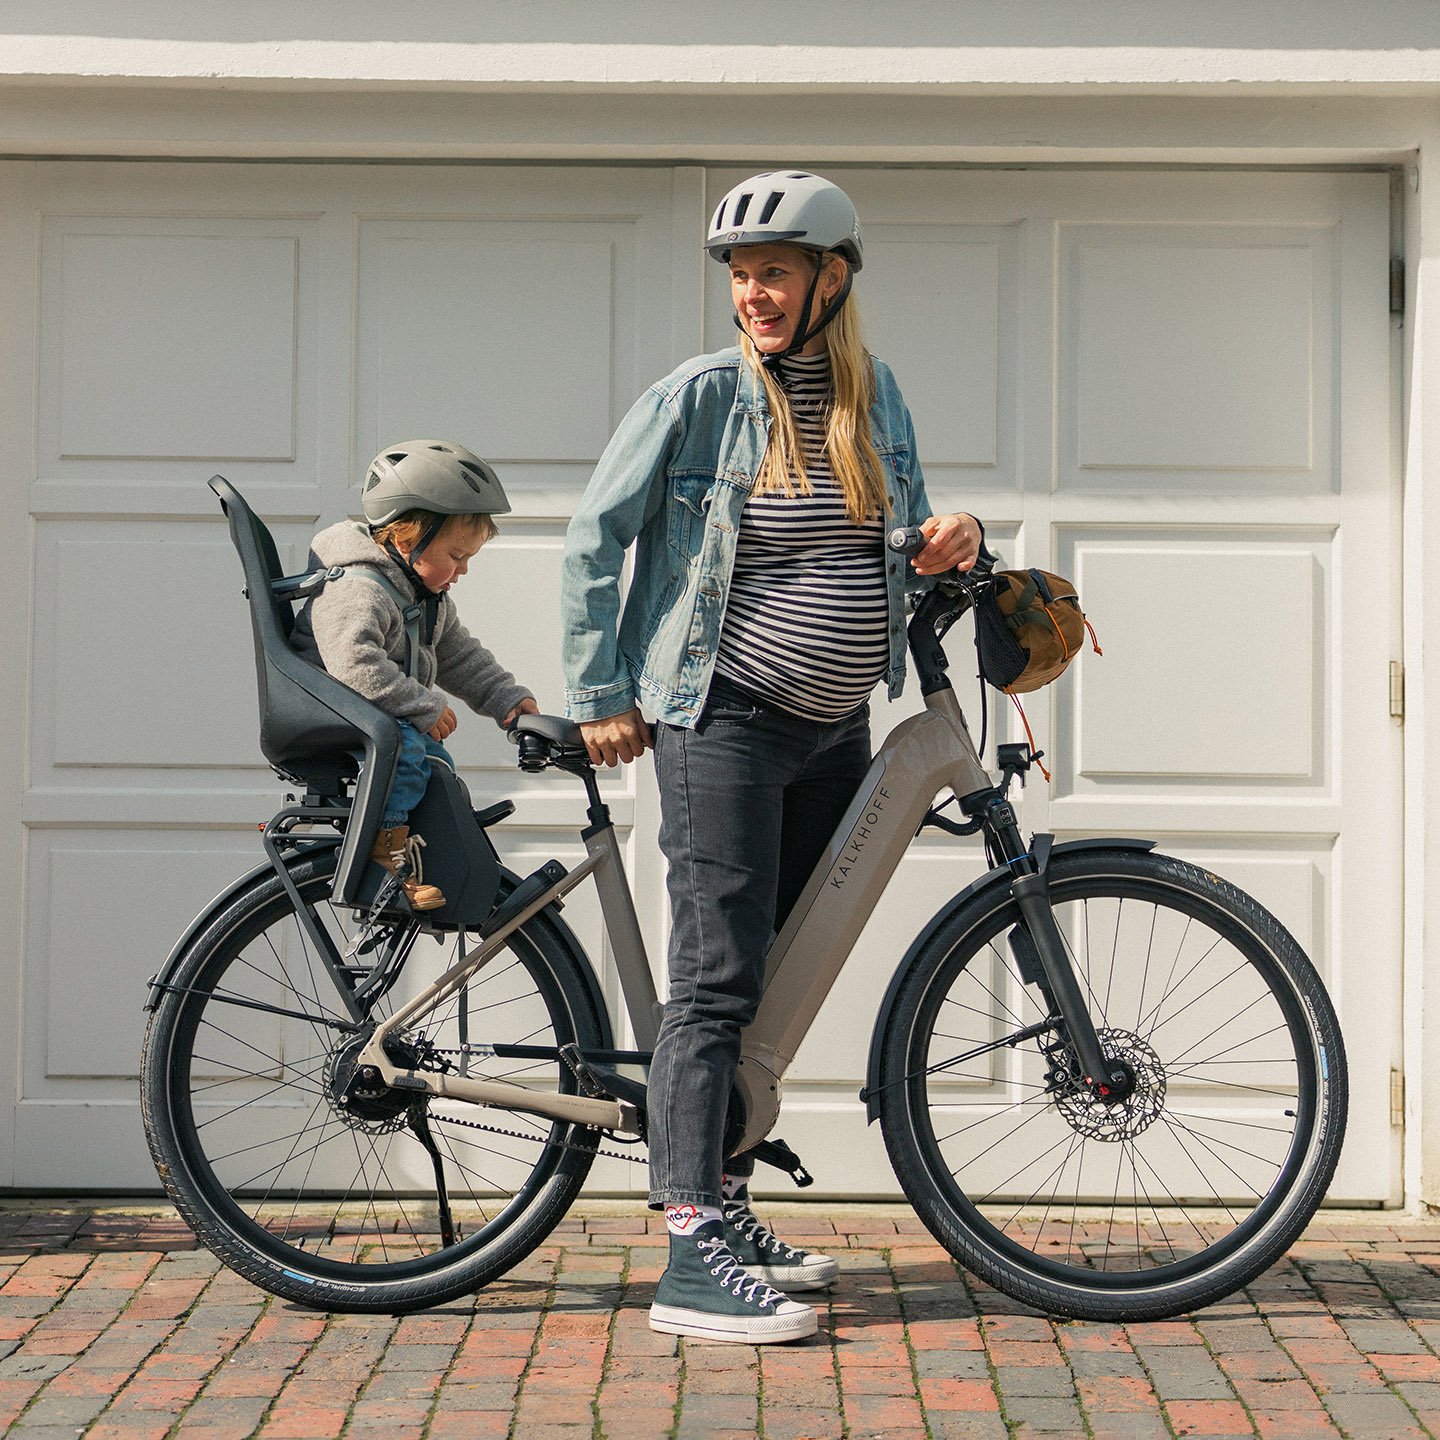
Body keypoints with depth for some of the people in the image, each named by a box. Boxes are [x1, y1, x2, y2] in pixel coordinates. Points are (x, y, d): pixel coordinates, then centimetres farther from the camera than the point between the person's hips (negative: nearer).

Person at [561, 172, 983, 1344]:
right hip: (725, 721, -6)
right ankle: (692, 1259, -10)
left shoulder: (875, 394, 8)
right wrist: (600, 698, -7)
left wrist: (954, 536, -3)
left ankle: (724, 1205, 24)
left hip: (836, 729, 6)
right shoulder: (699, 396, -8)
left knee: (784, 978, 12)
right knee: (719, 981, -10)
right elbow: (594, 541, -5)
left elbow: (899, 529, 21)